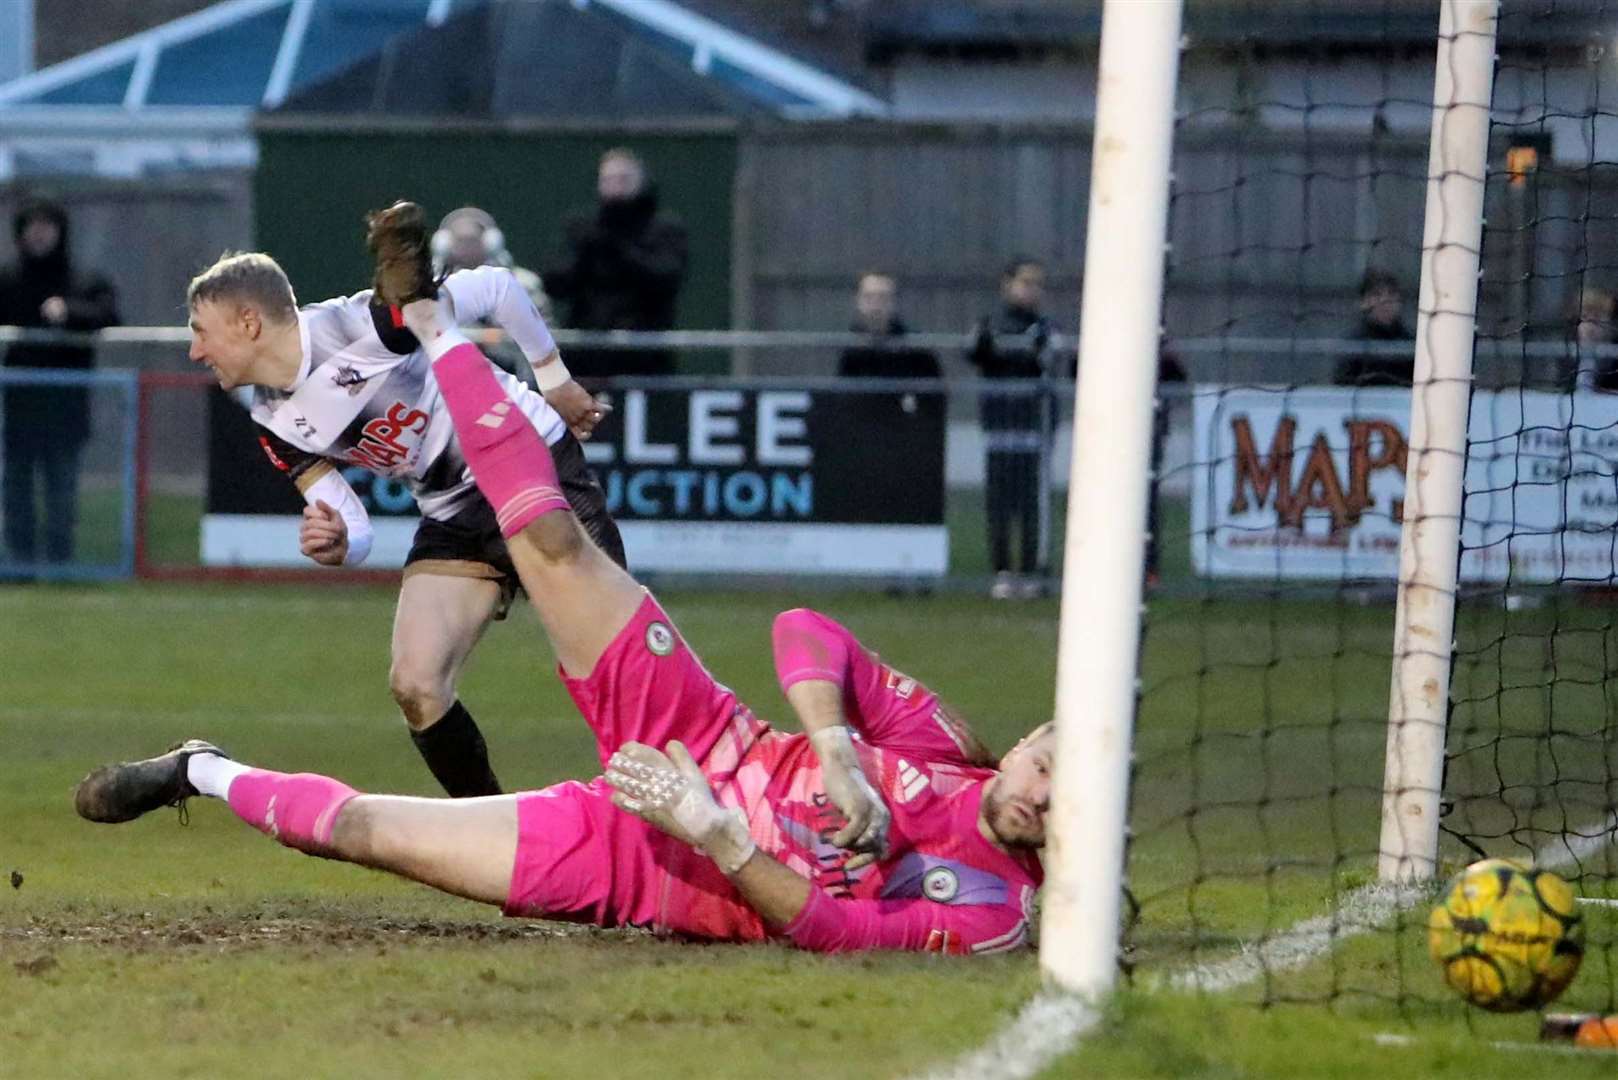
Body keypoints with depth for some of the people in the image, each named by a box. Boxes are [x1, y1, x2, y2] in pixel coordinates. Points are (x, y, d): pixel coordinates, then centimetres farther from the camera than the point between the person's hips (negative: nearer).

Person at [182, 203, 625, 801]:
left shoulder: (357, 325, -22)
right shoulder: (276, 423, 0)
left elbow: (495, 286, -12)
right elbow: (352, 533, 2)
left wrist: (556, 382, -1)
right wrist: (333, 543, -22)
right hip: (453, 518, 7)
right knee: (415, 686, -8)